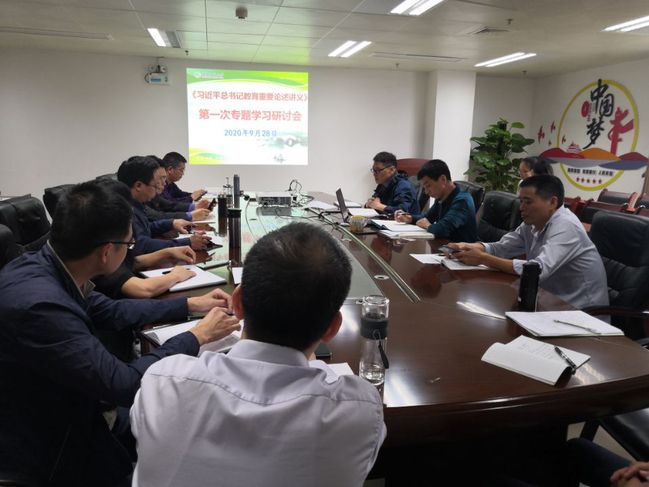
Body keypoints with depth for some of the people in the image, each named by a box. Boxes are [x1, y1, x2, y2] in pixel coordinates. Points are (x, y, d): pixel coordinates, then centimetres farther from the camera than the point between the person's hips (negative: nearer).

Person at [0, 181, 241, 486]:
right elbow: (124, 385, -29)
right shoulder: (40, 304, -35)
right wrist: (198, 336, -17)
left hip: (65, 407, 7)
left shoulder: (42, 265, -9)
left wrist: (190, 305, 8)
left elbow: (108, 311, 8)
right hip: (47, 449, -7)